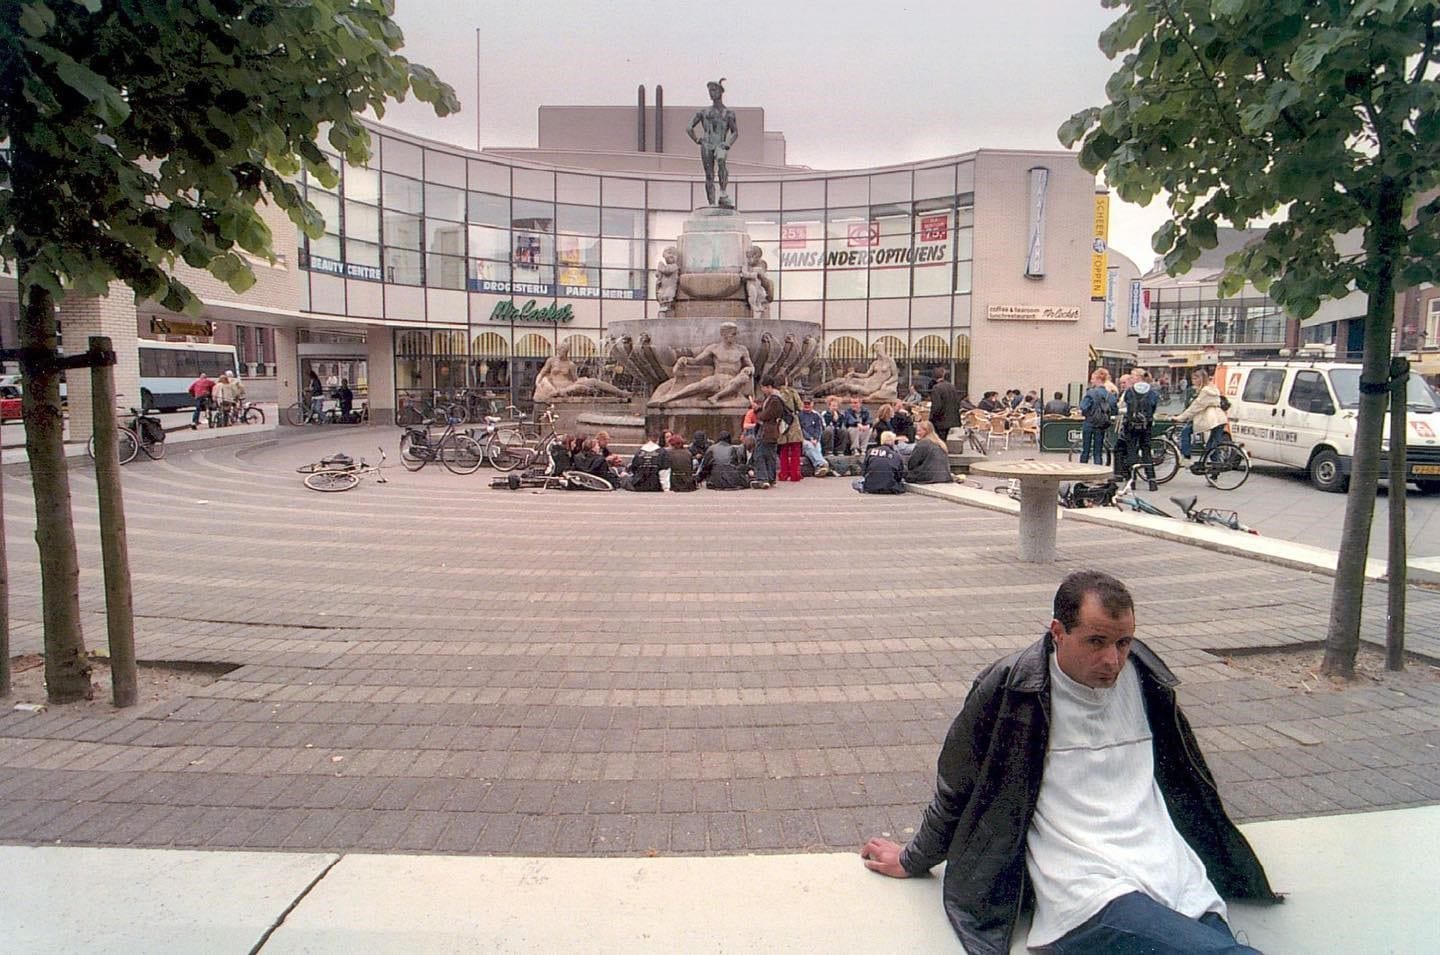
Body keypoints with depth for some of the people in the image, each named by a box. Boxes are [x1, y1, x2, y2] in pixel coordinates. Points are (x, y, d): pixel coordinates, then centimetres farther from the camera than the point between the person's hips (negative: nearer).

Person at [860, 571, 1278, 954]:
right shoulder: (1009, 689, -6)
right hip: (1087, 900, -5)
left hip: (1180, 884, 5)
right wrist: (913, 861, 20)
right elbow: (958, 789, 8)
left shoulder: (1145, 679, 9)